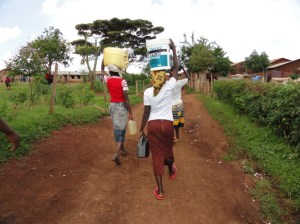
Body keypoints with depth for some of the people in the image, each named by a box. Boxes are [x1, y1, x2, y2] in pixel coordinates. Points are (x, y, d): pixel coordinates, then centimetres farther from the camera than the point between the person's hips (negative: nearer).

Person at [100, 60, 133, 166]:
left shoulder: (108, 80, -1)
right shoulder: (122, 81, -14)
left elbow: (102, 70, 21)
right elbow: (126, 98, -17)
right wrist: (130, 112, -11)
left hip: (112, 105, 5)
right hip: (121, 106, -5)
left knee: (117, 128, 16)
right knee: (121, 128, 1)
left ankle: (122, 149, 31)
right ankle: (117, 154, -11)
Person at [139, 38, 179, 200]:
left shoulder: (147, 92, -4)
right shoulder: (169, 87, -3)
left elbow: (146, 113, -6)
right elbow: (176, 68, 7)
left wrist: (141, 129, 3)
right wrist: (174, 49, 13)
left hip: (153, 125, -1)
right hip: (167, 124, 1)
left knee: (157, 155, 3)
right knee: (168, 150, 22)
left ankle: (159, 190, 7)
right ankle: (171, 171, 53)